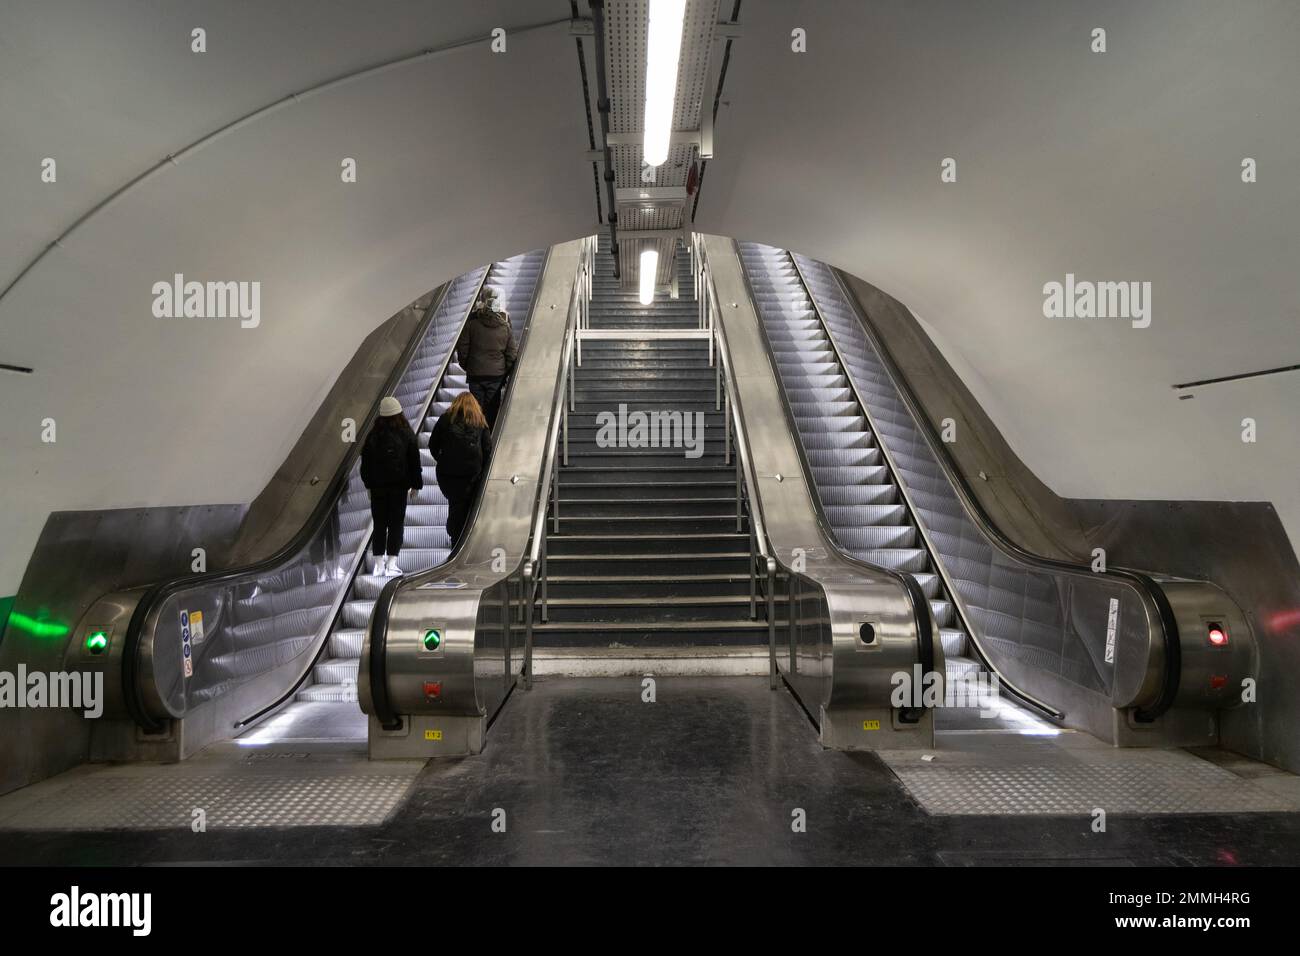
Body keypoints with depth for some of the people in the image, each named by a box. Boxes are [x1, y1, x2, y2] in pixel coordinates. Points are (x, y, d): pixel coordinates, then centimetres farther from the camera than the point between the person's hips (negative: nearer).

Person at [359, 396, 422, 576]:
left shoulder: (373, 435, 1)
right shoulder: (406, 434, -5)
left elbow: (365, 461, 6)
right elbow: (414, 461, -1)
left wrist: (368, 483, 15)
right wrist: (416, 484, 7)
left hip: (377, 486, 2)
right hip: (399, 485, -2)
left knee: (379, 524, 8)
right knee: (396, 524, 2)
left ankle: (379, 564, 9)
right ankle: (391, 564, -2)